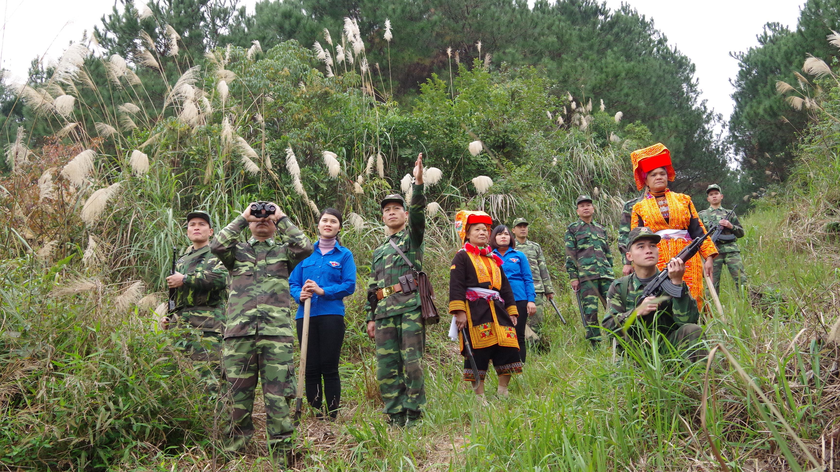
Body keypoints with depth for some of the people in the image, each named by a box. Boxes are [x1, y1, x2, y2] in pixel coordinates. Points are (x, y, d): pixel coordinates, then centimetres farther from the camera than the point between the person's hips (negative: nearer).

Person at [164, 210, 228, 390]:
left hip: (208, 326, -7)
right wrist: (169, 317, 19)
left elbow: (220, 278, -17)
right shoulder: (181, 260, 25)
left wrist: (185, 279, -12)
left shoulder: (217, 255, 5)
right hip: (180, 325, 7)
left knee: (209, 380, -13)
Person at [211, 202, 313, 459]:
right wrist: (242, 218, 5)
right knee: (238, 396, 6)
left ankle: (281, 454, 4)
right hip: (239, 332, 1)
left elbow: (305, 247, -4)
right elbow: (217, 245, -3)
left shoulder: (283, 251, 17)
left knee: (278, 397, -2)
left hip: (277, 334, -1)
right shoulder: (238, 251, 18)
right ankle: (232, 452, 15)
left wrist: (282, 218, 5)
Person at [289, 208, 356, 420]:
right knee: (311, 367, 5)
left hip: (331, 315, -3)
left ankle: (332, 416, 5)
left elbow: (349, 285, -3)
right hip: (306, 315, 3)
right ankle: (314, 416, 13)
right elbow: (292, 282, 10)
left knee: (329, 367, -2)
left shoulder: (344, 255, 6)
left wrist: (323, 291, -15)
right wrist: (299, 295, -11)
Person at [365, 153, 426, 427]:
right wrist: (370, 317, 15)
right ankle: (395, 417, 9)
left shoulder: (412, 237, 12)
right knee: (386, 367, 2)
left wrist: (418, 183, -23)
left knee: (412, 362, -8)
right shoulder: (378, 252, 26)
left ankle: (413, 416, -2)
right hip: (384, 311, 5)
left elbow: (418, 214, -9)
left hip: (410, 306, -5)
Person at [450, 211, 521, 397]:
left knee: (509, 348, -1)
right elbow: (456, 285, -7)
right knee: (477, 353, -7)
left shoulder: (493, 259, 24)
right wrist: (459, 311, -16)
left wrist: (511, 311, 17)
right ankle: (480, 395, 2)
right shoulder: (462, 257, 3)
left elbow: (505, 286, 25)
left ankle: (503, 392, 10)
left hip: (497, 310, 7)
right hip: (474, 311, -7)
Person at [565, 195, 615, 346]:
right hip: (585, 275, -4)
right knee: (590, 310, -7)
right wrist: (573, 277, -5)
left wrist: (610, 272, 18)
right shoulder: (572, 229, 9)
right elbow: (570, 255, 3)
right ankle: (595, 343, -3)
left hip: (606, 274, 4)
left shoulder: (601, 229, 22)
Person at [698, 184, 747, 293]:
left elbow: (741, 233, 18)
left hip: (731, 250, 1)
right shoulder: (702, 215, 16)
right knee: (713, 283, -2)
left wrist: (731, 226, -2)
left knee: (742, 280, -8)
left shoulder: (729, 213, 19)